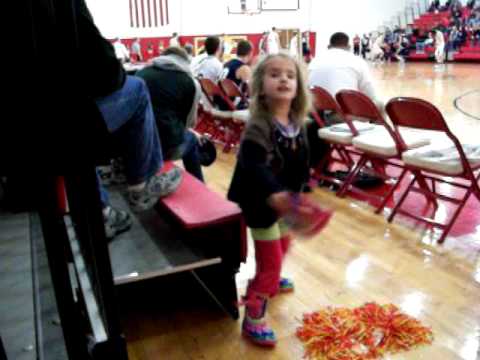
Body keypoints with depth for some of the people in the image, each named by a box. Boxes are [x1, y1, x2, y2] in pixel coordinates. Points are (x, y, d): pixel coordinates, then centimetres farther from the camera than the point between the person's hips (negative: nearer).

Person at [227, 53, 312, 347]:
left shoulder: (298, 124, -2)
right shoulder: (258, 126, -27)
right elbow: (253, 166, -42)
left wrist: (298, 194, 17)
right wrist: (273, 194, -58)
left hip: (286, 201, 8)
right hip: (262, 204, -8)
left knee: (283, 247, 29)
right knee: (270, 261, -1)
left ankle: (270, 280, 59)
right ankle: (253, 319, 16)